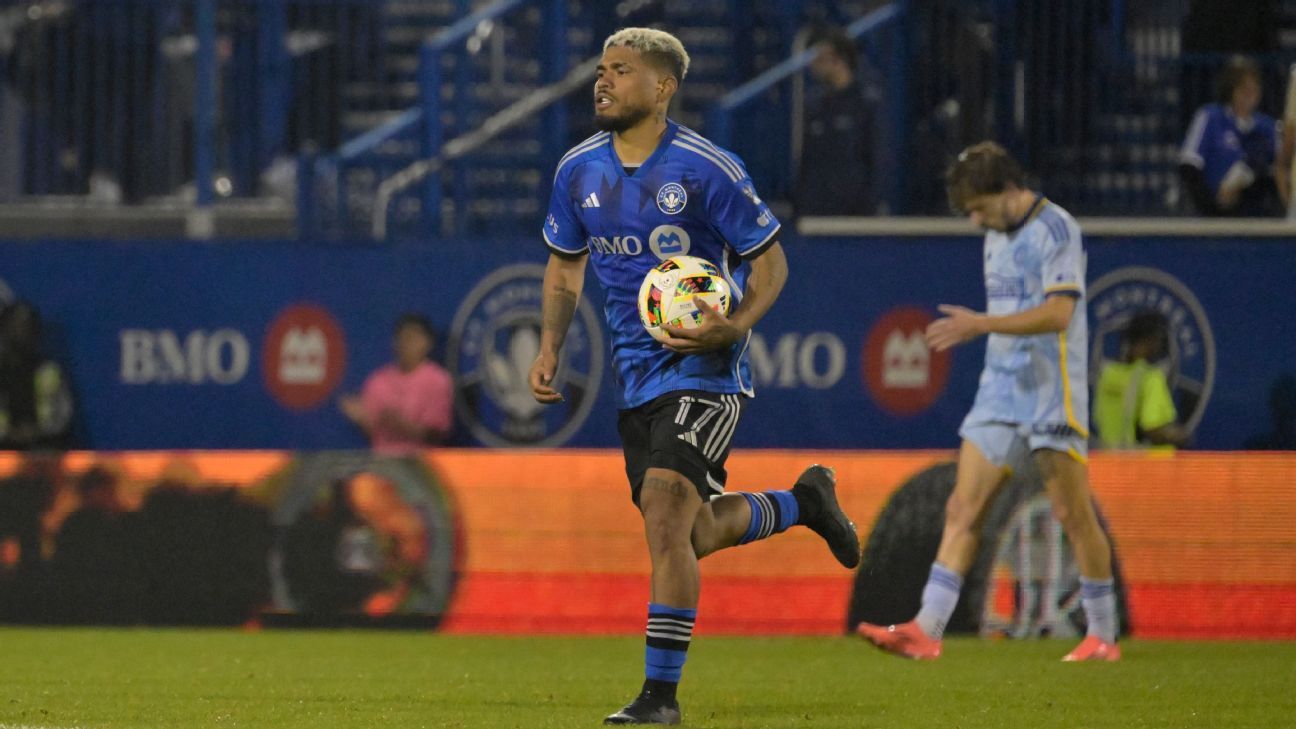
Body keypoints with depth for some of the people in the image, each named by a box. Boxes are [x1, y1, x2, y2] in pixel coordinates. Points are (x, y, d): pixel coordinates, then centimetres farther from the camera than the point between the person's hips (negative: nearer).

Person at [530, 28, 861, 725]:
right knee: (692, 535, 11)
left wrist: (735, 325, -23)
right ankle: (803, 501, 42)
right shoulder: (578, 170, 3)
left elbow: (769, 259, -6)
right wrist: (549, 348, 4)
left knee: (663, 508, -21)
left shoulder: (706, 169, -13)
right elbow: (564, 266, 18)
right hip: (636, 374, 7)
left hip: (702, 367, -7)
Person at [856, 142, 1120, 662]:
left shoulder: (1055, 229, -11)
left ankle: (1103, 636, 7)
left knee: (1072, 512, -3)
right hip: (1000, 389, 8)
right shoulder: (997, 236, 16)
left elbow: (1058, 312, -22)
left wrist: (979, 325, -27)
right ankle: (926, 630, -10)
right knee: (962, 510, -3)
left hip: (1052, 394, -8)